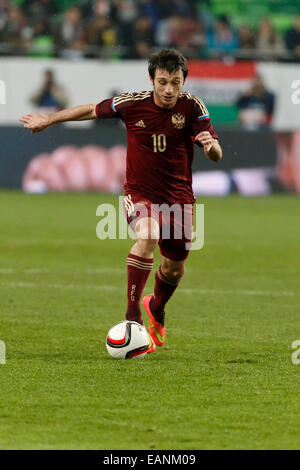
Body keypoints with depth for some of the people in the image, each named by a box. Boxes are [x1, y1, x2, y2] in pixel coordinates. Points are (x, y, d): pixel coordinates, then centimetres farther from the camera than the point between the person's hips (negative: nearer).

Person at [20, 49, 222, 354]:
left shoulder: (192, 107, -13)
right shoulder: (131, 104, -12)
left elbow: (216, 157, -17)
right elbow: (92, 111, 6)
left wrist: (211, 144, -41)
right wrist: (48, 120, 14)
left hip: (178, 196, 2)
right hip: (139, 191, -2)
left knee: (175, 268, 11)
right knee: (147, 236, -32)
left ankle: (156, 309, 46)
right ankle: (132, 315, -28)